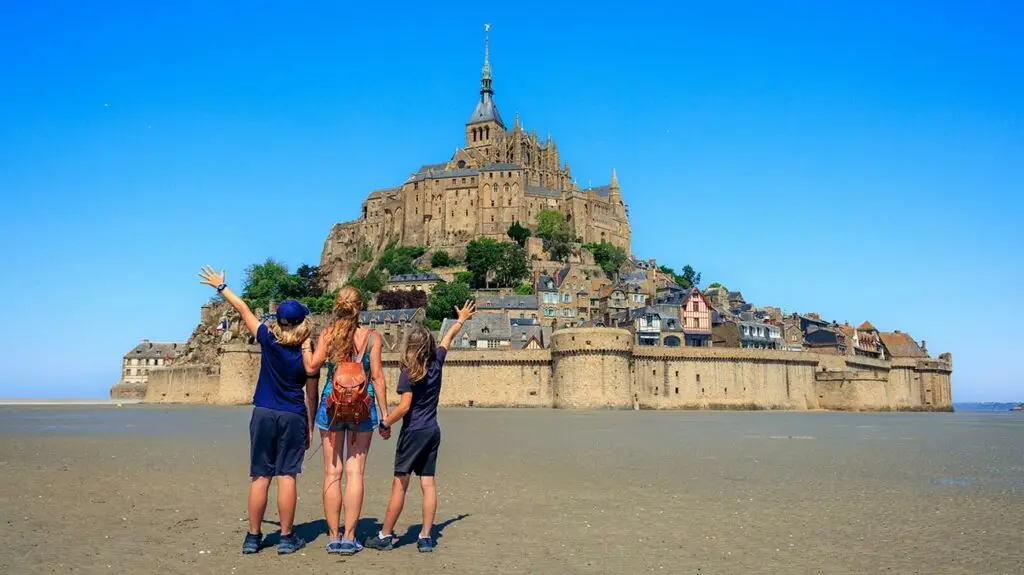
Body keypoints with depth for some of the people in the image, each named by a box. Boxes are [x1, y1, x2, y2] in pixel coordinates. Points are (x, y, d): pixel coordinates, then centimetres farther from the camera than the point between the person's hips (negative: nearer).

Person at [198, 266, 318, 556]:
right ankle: (286, 538, 5)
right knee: (286, 476, 1)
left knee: (259, 477, 6)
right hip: (294, 417, -1)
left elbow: (243, 310, 9)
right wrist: (310, 426, 10)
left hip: (264, 414, 2)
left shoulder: (268, 340, -2)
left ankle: (253, 537, 13)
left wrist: (220, 286, 21)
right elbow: (311, 395, 0)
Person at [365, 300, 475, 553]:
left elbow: (404, 407, -17)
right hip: (433, 431, 6)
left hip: (414, 432, -6)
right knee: (428, 483, 6)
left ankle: (385, 536, 9)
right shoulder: (436, 362, 4)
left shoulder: (409, 372, -11)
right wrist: (461, 320, 36)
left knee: (400, 484, 1)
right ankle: (425, 537, 8)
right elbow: (448, 338, 21)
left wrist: (385, 423, -4)